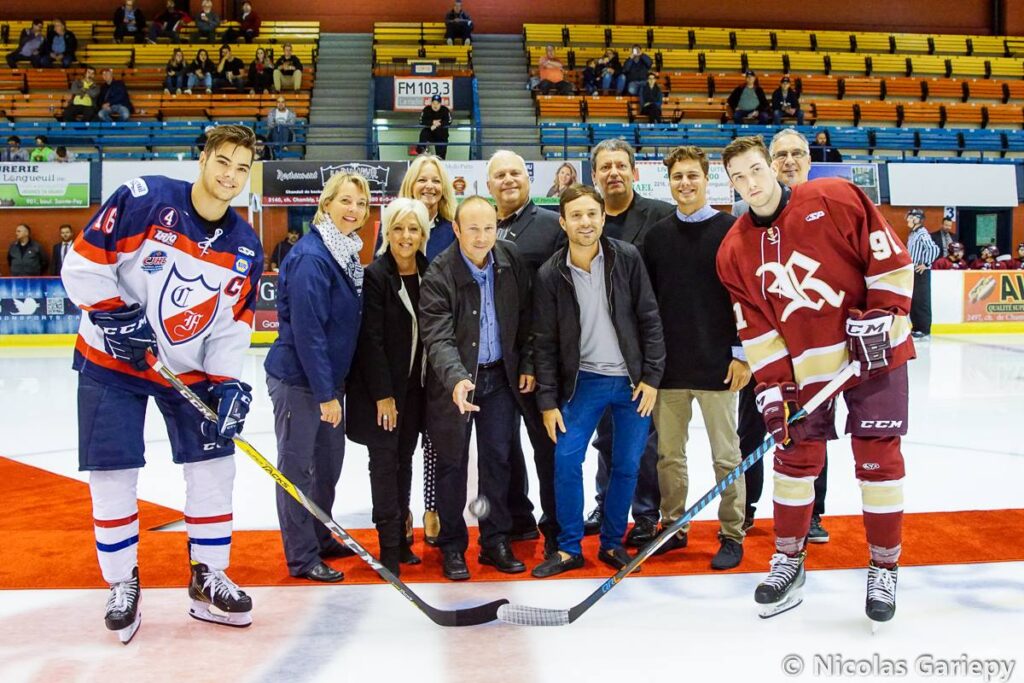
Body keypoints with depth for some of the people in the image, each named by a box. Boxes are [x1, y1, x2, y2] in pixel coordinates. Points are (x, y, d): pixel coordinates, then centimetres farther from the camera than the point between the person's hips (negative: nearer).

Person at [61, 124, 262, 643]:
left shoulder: (246, 248, -3)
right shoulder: (141, 200, -16)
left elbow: (234, 323, 0)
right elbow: (83, 264, -12)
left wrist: (226, 381, -11)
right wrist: (114, 315, -21)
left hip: (191, 369, 4)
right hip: (111, 362, -3)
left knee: (214, 465, 1)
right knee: (113, 475, -1)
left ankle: (207, 578, 17)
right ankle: (122, 584, 18)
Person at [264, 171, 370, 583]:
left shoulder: (349, 253, 7)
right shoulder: (310, 257, -20)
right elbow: (306, 330, -23)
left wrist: (334, 385, 12)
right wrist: (325, 393, -22)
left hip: (328, 375, 9)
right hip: (298, 378, -9)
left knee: (330, 460, 19)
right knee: (297, 466, 3)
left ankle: (321, 539, 36)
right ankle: (302, 557, 15)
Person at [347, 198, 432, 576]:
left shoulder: (429, 273, 3)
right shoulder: (375, 275, -12)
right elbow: (371, 339, -14)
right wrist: (383, 394, -16)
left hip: (416, 384, 5)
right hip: (381, 384, -5)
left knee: (405, 457, 12)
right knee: (385, 459, 0)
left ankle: (401, 536, 22)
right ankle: (389, 546, 7)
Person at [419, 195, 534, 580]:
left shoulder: (511, 262, -5)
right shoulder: (438, 275, -19)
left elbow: (525, 318, 6)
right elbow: (438, 338, -27)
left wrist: (527, 365, 3)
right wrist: (457, 379, -42)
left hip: (500, 376, 4)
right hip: (453, 380, -3)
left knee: (498, 460, 10)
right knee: (452, 464, 6)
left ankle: (496, 542, 24)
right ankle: (453, 547, 21)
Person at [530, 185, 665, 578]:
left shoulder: (627, 258, -7)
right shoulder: (550, 275, -6)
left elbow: (650, 320, -3)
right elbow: (544, 343, -2)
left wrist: (651, 377, -7)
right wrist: (548, 401, -3)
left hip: (632, 380, 0)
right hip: (584, 380, 0)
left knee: (627, 465, 5)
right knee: (566, 461, -7)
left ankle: (612, 543, 24)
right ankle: (569, 548, 9)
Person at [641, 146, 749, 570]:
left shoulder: (730, 230, -3)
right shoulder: (657, 235, 9)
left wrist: (742, 354, -8)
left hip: (717, 364, -4)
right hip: (666, 365, 4)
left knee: (725, 455, 6)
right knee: (668, 453, 10)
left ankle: (732, 536, 16)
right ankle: (673, 527, 24)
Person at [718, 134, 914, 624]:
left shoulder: (834, 199, -9)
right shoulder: (735, 251, 0)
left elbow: (890, 257, -7)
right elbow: (754, 326, -1)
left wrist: (880, 316, -15)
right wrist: (772, 388, -7)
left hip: (873, 355, -3)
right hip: (803, 366, 3)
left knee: (878, 457, 1)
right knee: (795, 456, 6)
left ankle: (884, 567, 17)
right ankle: (789, 559, 23)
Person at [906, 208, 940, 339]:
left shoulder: (922, 233, -15)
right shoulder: (912, 234, 14)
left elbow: (934, 250, -24)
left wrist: (925, 264, -18)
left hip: (921, 272, -10)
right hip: (913, 271, 10)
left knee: (921, 301, -6)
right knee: (913, 301, 12)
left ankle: (924, 330, -2)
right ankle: (917, 328, 19)